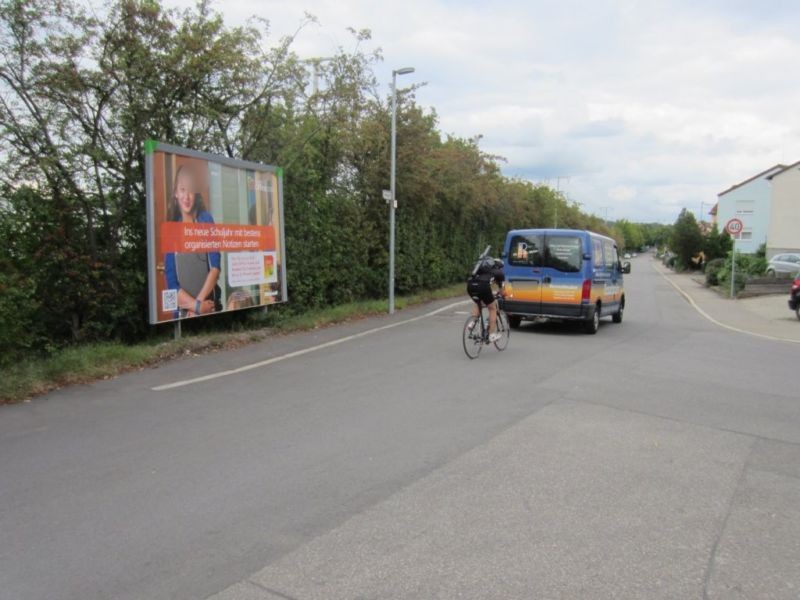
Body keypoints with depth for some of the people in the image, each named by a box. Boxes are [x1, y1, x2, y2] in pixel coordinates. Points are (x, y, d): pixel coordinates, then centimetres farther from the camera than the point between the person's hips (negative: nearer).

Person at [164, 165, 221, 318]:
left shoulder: (206, 219, 1)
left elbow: (215, 267, -4)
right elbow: (171, 283, -2)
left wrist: (199, 300, -12)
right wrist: (196, 305, -13)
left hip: (210, 305, 0)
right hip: (182, 312, 0)